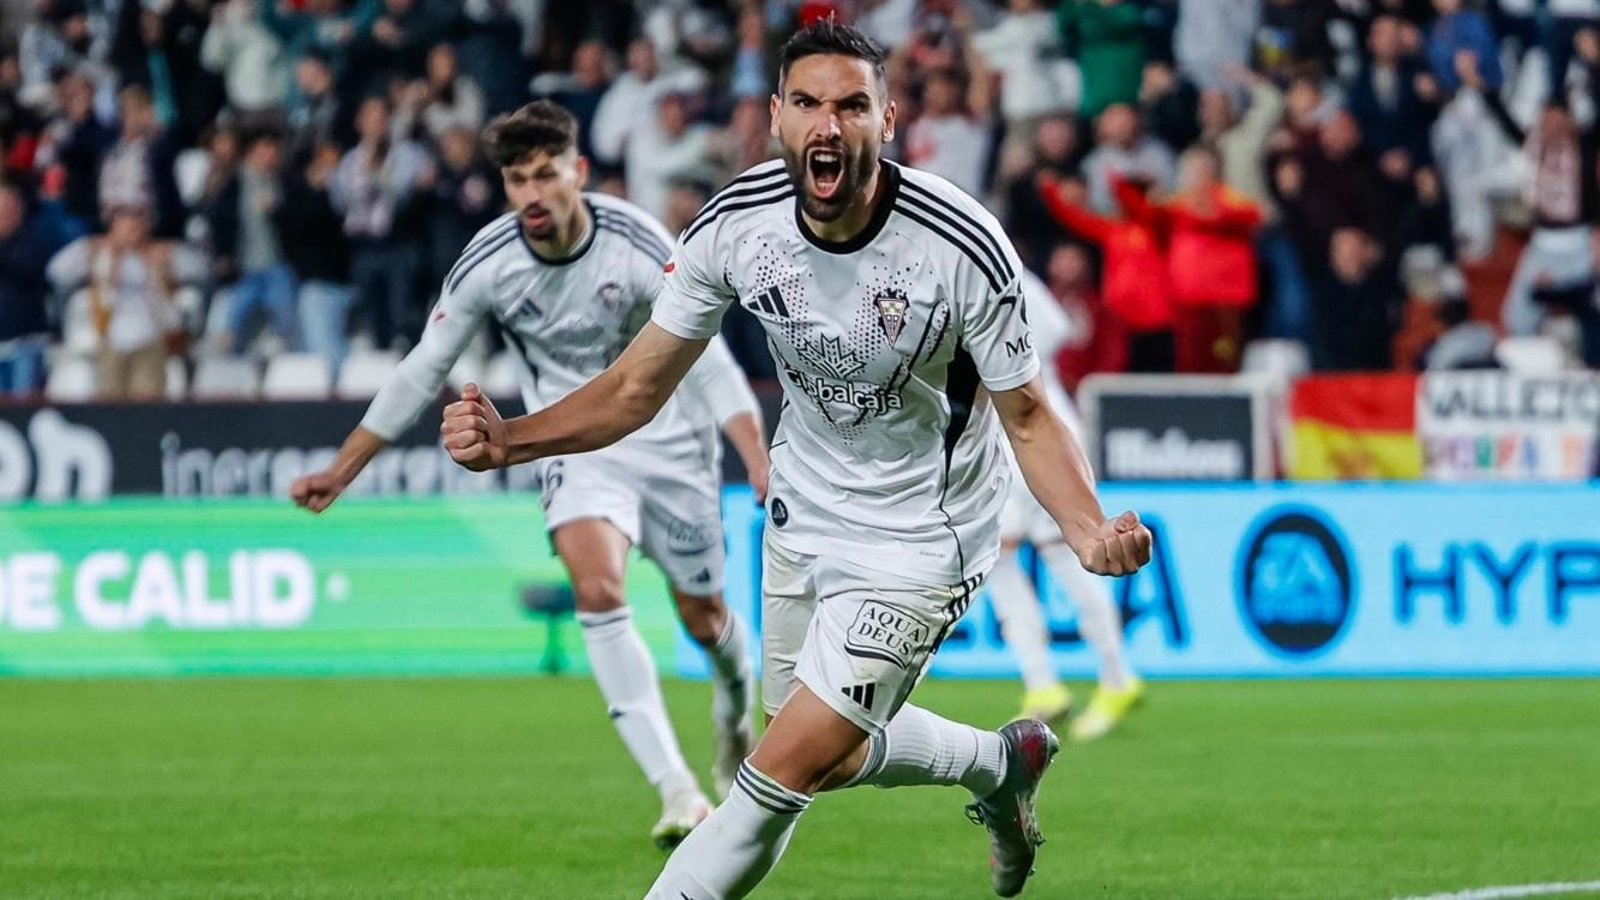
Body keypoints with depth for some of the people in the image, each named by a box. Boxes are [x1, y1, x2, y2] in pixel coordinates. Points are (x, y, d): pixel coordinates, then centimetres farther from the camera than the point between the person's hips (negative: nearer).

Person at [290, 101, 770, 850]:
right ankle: (678, 792, -28)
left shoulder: (638, 246, -20)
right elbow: (422, 372, -2)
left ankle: (736, 713, 49)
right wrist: (342, 471, -1)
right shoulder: (486, 264, -14)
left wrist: (765, 471, -26)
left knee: (703, 617, 9)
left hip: (669, 438, 0)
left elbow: (709, 365, -17)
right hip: (575, 443, 0)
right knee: (597, 588, -26)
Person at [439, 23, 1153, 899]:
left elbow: (1026, 417, -15)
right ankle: (1003, 762, 51)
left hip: (916, 539, -5)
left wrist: (1089, 529, -35)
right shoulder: (735, 223, -18)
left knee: (785, 771, -12)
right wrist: (506, 439, -26)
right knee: (832, 752, 22)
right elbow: (637, 386, -8)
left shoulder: (964, 248, -28)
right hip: (804, 511, 5)